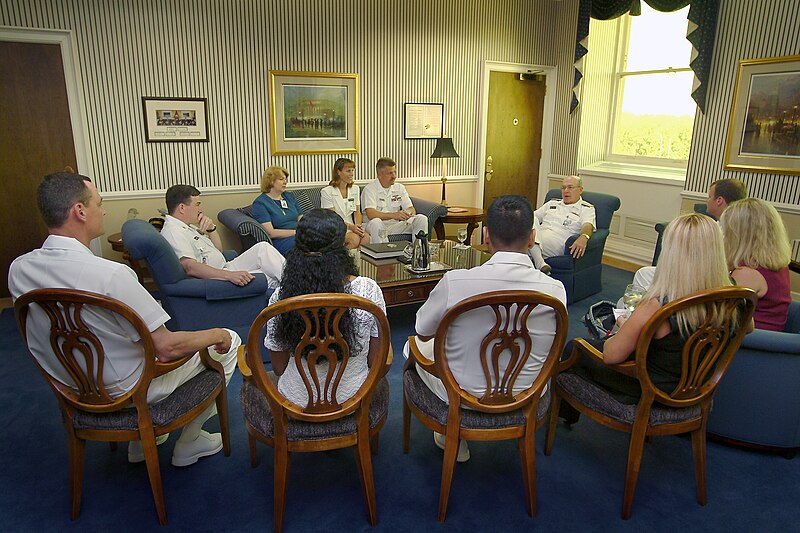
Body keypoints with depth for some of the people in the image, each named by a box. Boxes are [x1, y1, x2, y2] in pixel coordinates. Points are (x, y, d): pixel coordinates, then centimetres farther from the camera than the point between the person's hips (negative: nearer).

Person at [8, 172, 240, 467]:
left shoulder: (18, 270, -9)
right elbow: (166, 348, -28)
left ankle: (142, 441, 33)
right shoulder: (110, 274, -32)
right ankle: (189, 442, 19)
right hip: (125, 392, -7)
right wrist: (218, 334, -10)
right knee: (229, 341, 6)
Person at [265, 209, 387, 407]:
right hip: (353, 399, 2)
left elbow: (279, 368, -7)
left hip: (298, 401, -1)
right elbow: (375, 361, -10)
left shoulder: (281, 297, -21)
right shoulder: (369, 290, -22)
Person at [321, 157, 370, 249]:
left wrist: (358, 226, -9)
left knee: (366, 237, -28)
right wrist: (351, 226, -24)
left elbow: (357, 212, 13)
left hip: (351, 227, 5)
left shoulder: (355, 189, 16)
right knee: (354, 238, -33)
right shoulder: (327, 192, -4)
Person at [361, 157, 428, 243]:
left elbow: (411, 208, 9)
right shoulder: (370, 189, -5)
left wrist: (410, 213, -17)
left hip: (396, 225, 5)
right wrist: (394, 215, -31)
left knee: (422, 218, -13)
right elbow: (371, 214, -20)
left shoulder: (400, 188, 14)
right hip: (379, 226, -5)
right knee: (375, 222, -39)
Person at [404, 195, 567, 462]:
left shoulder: (455, 282, -25)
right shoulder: (555, 290, -17)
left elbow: (423, 332, -6)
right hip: (526, 400, 4)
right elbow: (550, 345, 3)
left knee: (415, 346, 23)